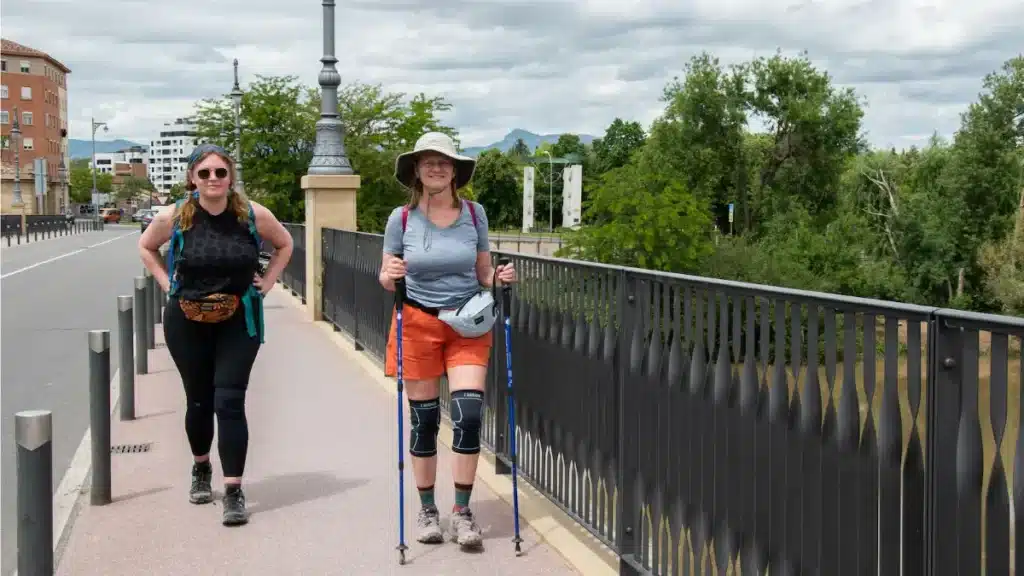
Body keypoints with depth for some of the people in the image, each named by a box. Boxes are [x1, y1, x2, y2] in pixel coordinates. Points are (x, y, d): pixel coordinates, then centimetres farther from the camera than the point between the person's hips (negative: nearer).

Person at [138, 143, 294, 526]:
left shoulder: (253, 215, -8)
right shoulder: (175, 217, -7)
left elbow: (284, 244, 11)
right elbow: (146, 246, 13)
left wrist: (266, 282, 2)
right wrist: (167, 283, 3)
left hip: (238, 321, -1)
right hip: (186, 322, 1)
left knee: (229, 402, -10)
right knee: (198, 401, 14)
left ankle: (233, 492, -7)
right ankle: (200, 470, 38)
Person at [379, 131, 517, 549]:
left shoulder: (474, 213, 0)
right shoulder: (402, 218, -3)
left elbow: (482, 273, 9)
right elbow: (387, 280, 3)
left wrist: (499, 277, -12)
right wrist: (390, 276, -20)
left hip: (467, 325, 1)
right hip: (418, 322, 0)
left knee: (468, 414, -9)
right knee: (424, 417, 6)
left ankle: (462, 513, 4)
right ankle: (426, 510, 21)